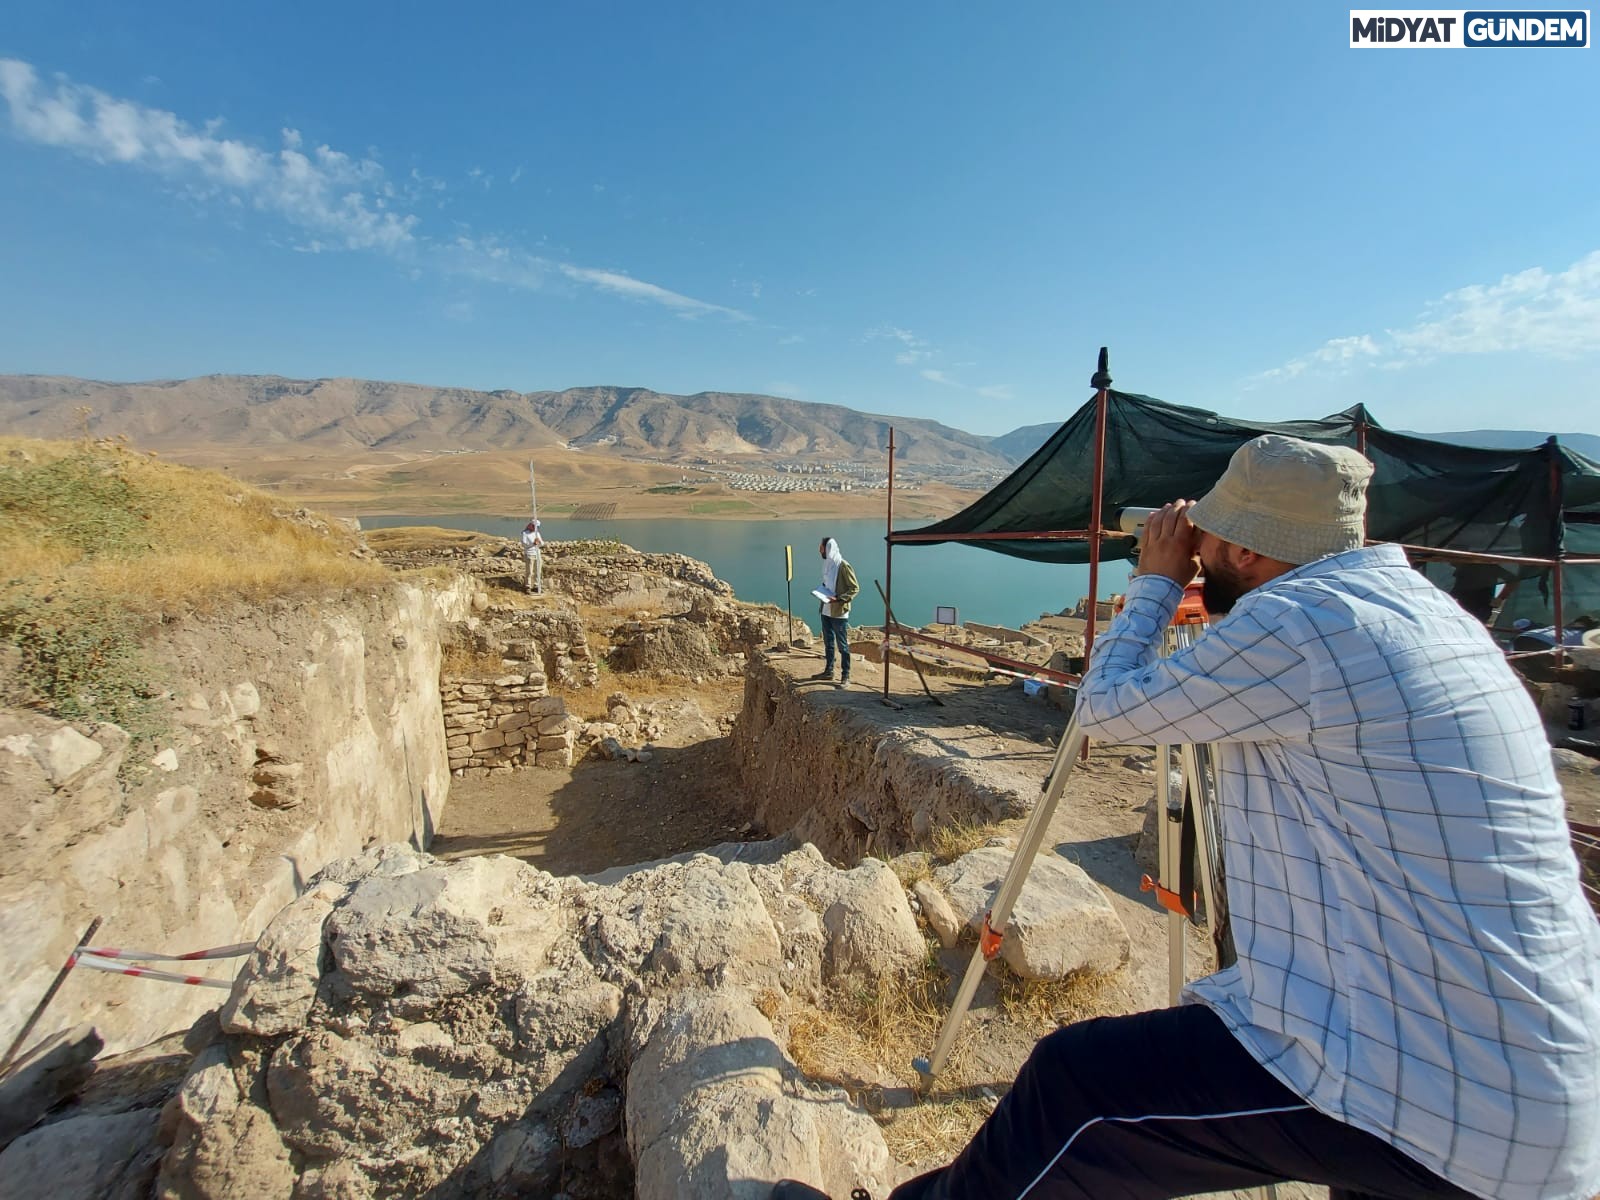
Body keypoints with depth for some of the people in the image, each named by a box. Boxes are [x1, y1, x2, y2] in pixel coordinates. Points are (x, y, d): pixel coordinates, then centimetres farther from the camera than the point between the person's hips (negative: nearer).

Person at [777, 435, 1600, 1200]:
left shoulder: (1301, 623, -21)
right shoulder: (1423, 606, 7)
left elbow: (1108, 708, -11)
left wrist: (1153, 582, 1)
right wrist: (1177, 589, 18)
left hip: (1432, 1099, -9)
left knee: (1072, 1083, -2)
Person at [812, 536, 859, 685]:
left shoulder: (843, 566, -15)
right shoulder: (828, 564, 10)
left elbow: (854, 588, -14)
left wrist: (838, 599, -23)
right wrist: (821, 592, 4)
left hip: (839, 612, -8)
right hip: (826, 611, 8)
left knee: (842, 645, -1)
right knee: (828, 642, 17)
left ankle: (845, 675, 6)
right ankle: (828, 671, 29)